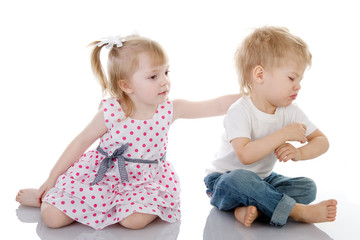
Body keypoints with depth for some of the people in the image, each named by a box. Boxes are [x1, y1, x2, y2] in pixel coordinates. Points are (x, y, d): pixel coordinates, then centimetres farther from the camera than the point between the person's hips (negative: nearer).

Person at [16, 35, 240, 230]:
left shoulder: (170, 109, -15)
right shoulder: (111, 113, -19)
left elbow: (216, 106, -13)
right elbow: (82, 142, -7)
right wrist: (52, 178, -2)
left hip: (145, 179, 2)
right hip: (101, 175, -1)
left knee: (135, 220, -27)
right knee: (52, 218, -10)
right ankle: (43, 196, 24)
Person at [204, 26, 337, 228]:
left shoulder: (290, 111, -3)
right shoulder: (240, 112, -23)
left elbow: (322, 141, 1)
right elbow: (245, 155, -36)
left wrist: (299, 153, -21)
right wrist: (283, 134, -33)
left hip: (263, 180, 7)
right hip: (224, 182, -6)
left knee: (308, 187, -12)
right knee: (240, 178, -40)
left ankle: (254, 209, -28)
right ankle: (298, 211, -28)